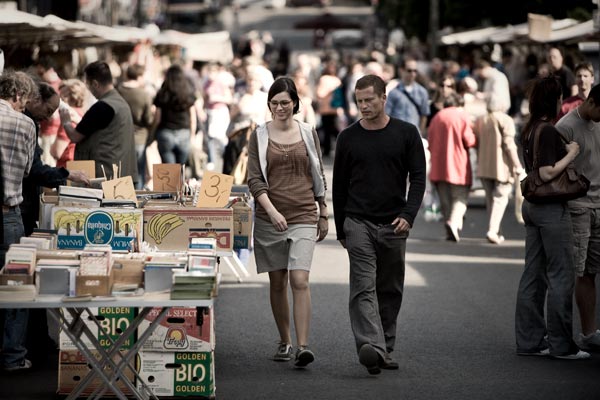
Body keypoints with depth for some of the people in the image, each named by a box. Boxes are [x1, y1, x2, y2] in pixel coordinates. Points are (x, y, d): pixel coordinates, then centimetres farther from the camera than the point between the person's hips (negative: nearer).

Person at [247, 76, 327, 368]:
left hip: (304, 216, -1)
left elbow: (319, 177, 13)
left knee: (300, 280, -14)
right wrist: (272, 211, -17)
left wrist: (323, 215, 13)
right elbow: (254, 179, -3)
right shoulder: (259, 136, 3)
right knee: (277, 283, 8)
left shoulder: (308, 134, 7)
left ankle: (303, 346, -17)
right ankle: (285, 342, 22)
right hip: (269, 218, 1)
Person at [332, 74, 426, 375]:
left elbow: (418, 178, 0)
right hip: (359, 223, -1)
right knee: (364, 287, -14)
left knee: (390, 290, 9)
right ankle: (372, 347, -26)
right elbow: (339, 186, 10)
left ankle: (385, 349, 20)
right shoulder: (349, 137, 3)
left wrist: (408, 214, -14)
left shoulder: (406, 133, 2)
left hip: (393, 225, 1)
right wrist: (341, 230, 11)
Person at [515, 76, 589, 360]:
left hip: (532, 206, 9)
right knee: (561, 276, -3)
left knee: (533, 275, 11)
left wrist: (565, 151, 14)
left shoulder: (529, 130, 11)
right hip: (551, 209, -9)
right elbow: (547, 173, -22)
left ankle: (529, 340, 15)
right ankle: (561, 344, 0)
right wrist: (571, 154, -11)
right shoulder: (548, 131, -17)